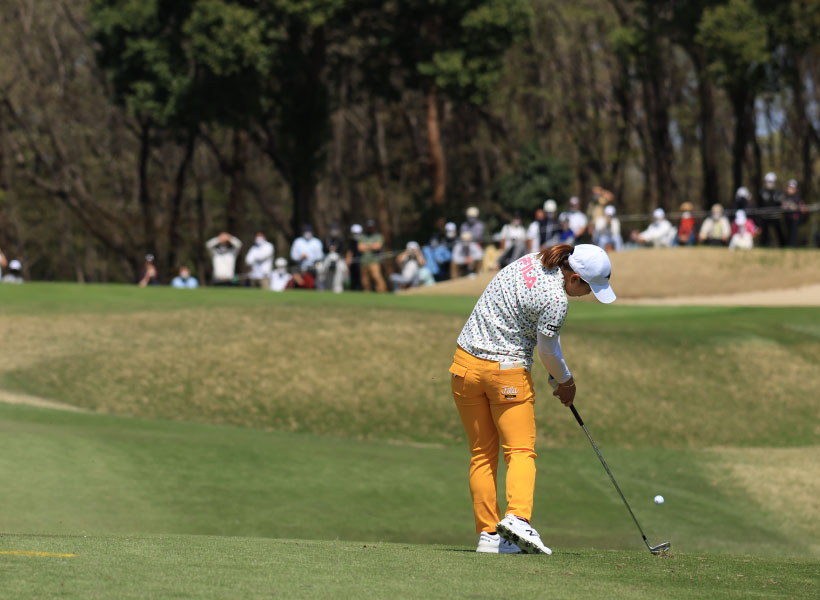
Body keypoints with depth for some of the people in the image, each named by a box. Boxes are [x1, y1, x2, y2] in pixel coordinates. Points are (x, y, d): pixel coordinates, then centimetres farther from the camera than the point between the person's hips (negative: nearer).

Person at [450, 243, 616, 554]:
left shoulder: (531, 261, 4)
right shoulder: (556, 300, -21)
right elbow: (547, 351, -7)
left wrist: (558, 376, 12)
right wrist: (565, 380, 12)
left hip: (465, 362, 8)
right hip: (507, 371, -8)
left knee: (482, 453, 9)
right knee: (521, 450, -3)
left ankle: (487, 533, 7)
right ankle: (516, 515, -25)